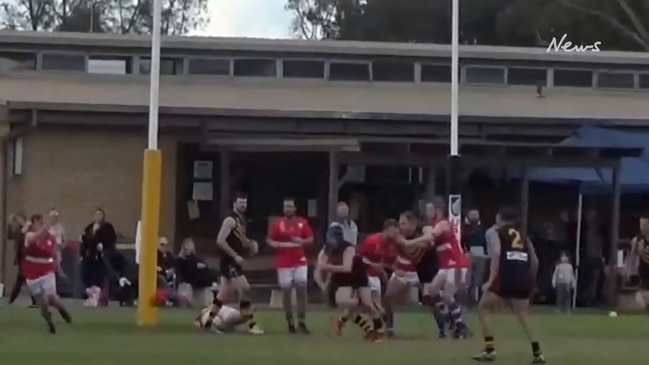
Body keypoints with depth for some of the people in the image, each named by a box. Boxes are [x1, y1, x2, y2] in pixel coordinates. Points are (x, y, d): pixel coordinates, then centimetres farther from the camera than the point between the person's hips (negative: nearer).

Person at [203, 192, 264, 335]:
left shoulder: (241, 220, 15)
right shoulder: (230, 220, -14)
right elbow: (220, 241, -23)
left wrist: (251, 245, 8)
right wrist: (235, 255, -23)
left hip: (233, 261, 10)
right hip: (229, 261, -10)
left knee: (224, 292, 14)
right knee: (244, 289, -14)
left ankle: (207, 320, 22)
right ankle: (251, 324, -13)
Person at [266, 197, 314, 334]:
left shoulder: (302, 222, 5)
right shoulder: (277, 223, 1)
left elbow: (310, 239, 7)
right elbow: (269, 240, 2)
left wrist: (302, 241, -13)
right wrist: (275, 244, -19)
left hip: (300, 262, 1)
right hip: (283, 263, -1)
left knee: (302, 289, -4)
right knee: (286, 291, -1)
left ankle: (302, 322, 2)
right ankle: (290, 323, 9)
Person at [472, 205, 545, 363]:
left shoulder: (494, 233, 10)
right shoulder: (523, 236, 25)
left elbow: (496, 254, -8)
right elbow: (534, 261, 17)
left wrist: (491, 279, -11)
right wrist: (529, 282, 27)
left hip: (506, 277, -5)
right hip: (523, 279, 5)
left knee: (483, 309, 12)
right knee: (523, 315, 17)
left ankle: (490, 349, 3)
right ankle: (537, 352, 4)